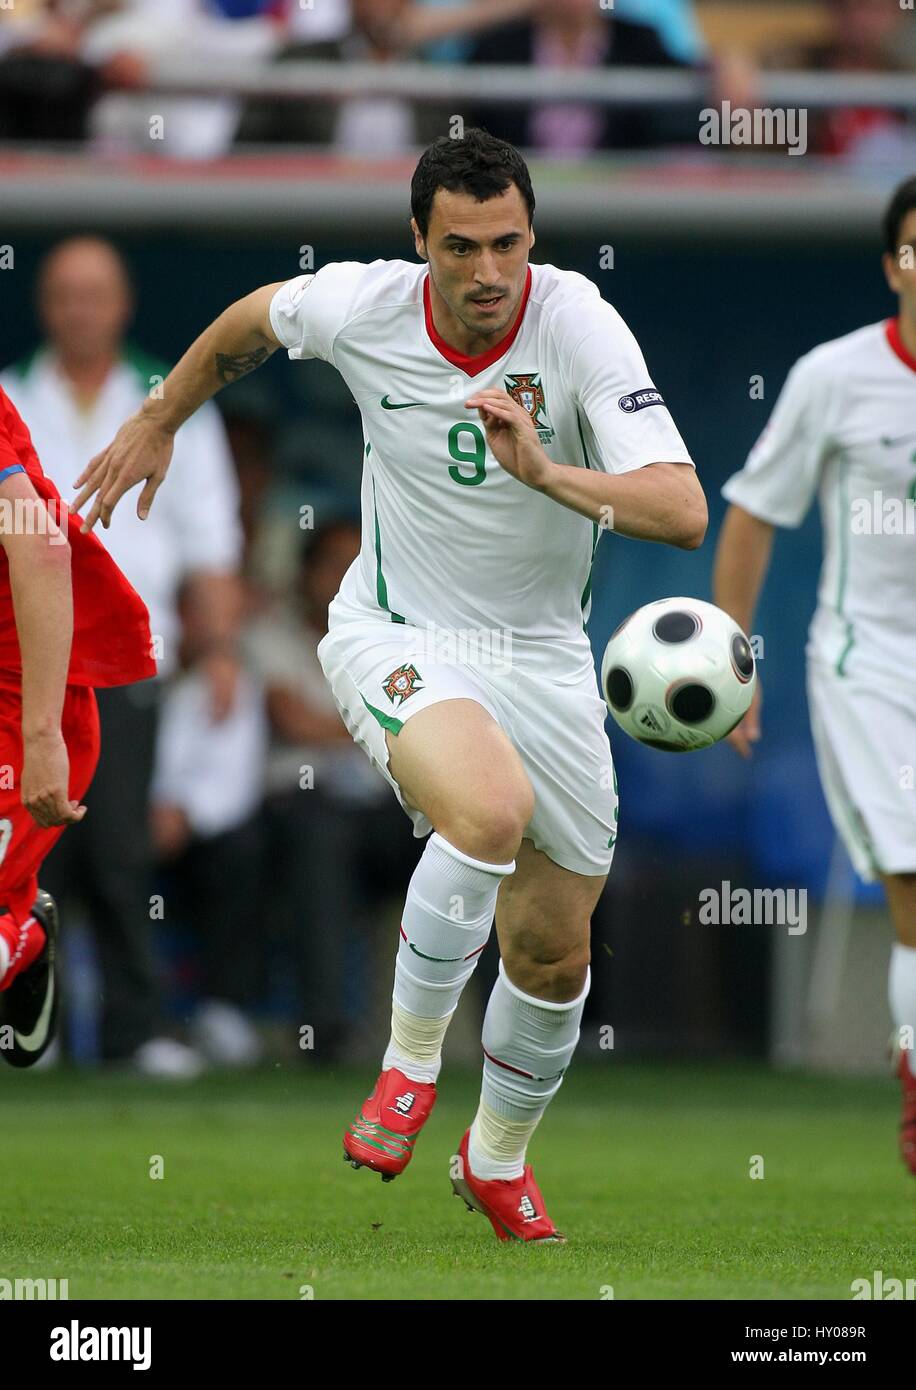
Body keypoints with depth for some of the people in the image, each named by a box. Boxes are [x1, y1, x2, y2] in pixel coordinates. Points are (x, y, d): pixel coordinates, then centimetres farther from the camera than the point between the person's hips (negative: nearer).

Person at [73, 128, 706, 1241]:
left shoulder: (577, 323, -20)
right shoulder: (362, 306, -16)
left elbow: (682, 513, -28)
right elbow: (252, 320, 10)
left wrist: (546, 472, -42)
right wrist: (158, 420, 21)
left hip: (541, 651, 2)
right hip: (396, 636, -2)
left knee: (553, 951, 9)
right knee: (492, 807, -35)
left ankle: (498, 1160, 38)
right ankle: (410, 1059, -14)